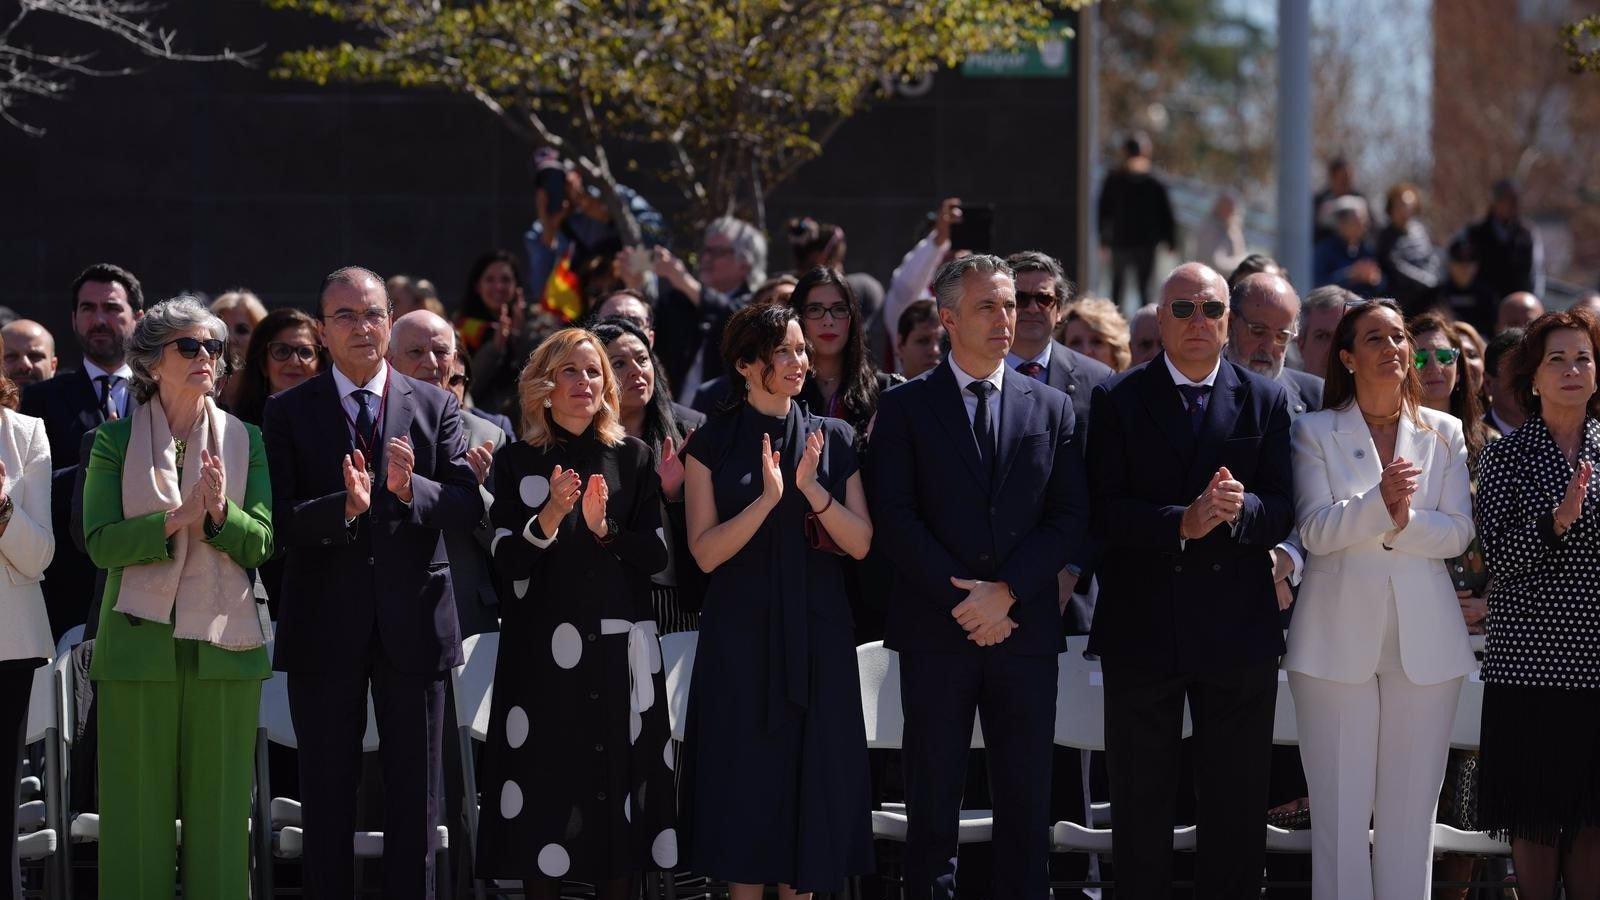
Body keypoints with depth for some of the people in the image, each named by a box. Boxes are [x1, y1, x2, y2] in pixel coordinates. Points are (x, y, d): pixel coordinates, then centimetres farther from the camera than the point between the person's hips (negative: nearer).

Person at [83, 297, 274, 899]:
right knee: (139, 809, 1)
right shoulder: (115, 440, 3)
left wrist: (220, 512, -17)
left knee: (219, 809, 3)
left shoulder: (244, 440, 8)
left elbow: (260, 543, 2)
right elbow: (101, 543, -7)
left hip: (223, 641, 2)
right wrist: (177, 519, -18)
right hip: (140, 641, -2)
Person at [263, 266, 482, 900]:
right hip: (325, 627, -1)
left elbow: (469, 509, -3)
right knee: (327, 795, 6)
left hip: (413, 620, 1)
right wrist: (345, 507, -27)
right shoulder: (289, 413, 1)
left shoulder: (435, 407, 5)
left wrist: (411, 489, -22)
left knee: (415, 795, 7)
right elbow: (280, 521, -9)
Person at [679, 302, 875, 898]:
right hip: (741, 632, -2)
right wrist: (767, 497, -20)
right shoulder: (713, 443, 1)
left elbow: (861, 543, -1)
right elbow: (705, 552, -8)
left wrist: (813, 491, -16)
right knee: (745, 779, -1)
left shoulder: (833, 439, 6)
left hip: (816, 632, 2)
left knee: (812, 776, 3)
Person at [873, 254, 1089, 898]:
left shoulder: (1052, 408, 10)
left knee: (1026, 804, 4)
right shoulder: (905, 407, 4)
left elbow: (1071, 518, 3)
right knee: (932, 803, 3)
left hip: (1025, 629, 2)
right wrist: (962, 600, -12)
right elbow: (896, 519, -4)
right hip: (935, 631, -2)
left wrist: (1006, 592, -10)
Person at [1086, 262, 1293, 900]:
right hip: (1143, 626, -1)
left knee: (1236, 811, 5)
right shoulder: (1119, 399, 2)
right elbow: (1104, 511, -6)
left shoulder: (1266, 401, 7)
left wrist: (1239, 509, -22)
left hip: (1237, 628, 1)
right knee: (1140, 806, 6)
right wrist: (1182, 522, -21)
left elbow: (1282, 510, 0)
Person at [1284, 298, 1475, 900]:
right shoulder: (1315, 432, 4)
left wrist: (1402, 521, -15)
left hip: (1423, 640, 2)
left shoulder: (1444, 434, 10)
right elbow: (1316, 530, -8)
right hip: (1339, 640, -2)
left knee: (1411, 808, 3)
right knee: (1340, 807, -1)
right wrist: (1380, 503, -22)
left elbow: (1459, 531, 2)